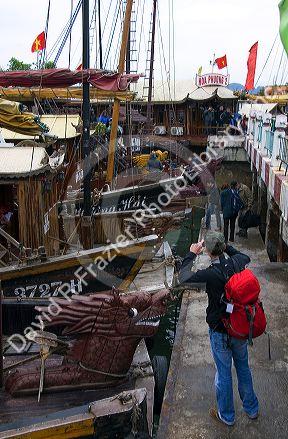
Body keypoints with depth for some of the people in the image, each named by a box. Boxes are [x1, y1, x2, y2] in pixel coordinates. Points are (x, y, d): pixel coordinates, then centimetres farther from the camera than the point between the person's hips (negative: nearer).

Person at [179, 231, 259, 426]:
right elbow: (246, 257, 13)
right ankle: (252, 408, 42)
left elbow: (183, 277, -16)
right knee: (243, 368, 24)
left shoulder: (210, 274, -29)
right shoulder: (237, 263, -12)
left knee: (224, 373, 14)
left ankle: (226, 415, 33)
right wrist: (226, 247, 12)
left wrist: (192, 254, -7)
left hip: (220, 332, -5)